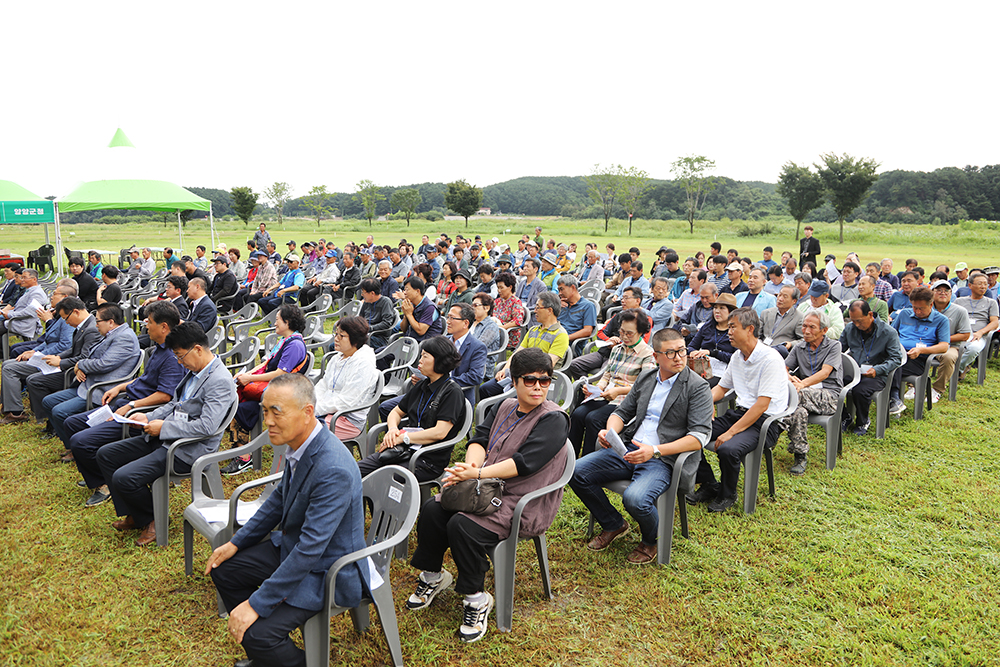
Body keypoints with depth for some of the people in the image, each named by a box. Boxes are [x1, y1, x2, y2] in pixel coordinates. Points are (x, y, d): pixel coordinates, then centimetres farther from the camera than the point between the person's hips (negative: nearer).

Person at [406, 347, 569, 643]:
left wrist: (477, 473, -24)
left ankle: (477, 599, -5)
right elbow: (479, 438, 4)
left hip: (522, 505, -7)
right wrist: (471, 466, -18)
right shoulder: (505, 407, 11)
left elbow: (523, 463, -21)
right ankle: (433, 575, 14)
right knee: (432, 510, -10)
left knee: (463, 527, -26)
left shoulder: (553, 419, -12)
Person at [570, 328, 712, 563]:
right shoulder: (645, 378, 14)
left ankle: (651, 540, 5)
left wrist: (655, 451, -23)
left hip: (663, 459, -6)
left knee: (635, 499, -33)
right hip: (628, 450, 6)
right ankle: (614, 525, 12)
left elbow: (700, 435, -13)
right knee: (577, 473, -12)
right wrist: (609, 431, -4)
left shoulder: (698, 387, -4)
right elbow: (622, 411, 21)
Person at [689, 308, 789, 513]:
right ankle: (709, 486, 7)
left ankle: (727, 495, -3)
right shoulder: (737, 356, 9)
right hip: (740, 412, 8)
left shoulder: (770, 359, -18)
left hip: (765, 421, -8)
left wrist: (731, 432, -24)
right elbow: (721, 388, 21)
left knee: (728, 449, -34)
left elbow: (762, 405, -22)